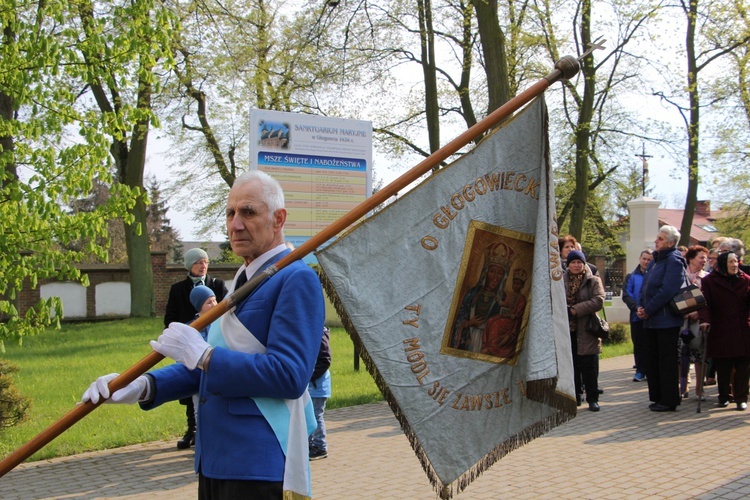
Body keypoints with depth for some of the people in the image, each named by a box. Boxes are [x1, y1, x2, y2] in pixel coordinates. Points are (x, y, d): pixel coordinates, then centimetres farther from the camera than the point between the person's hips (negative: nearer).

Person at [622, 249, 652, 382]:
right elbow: (626, 295, -2)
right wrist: (636, 307, -17)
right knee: (639, 345, 6)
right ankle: (640, 371, 14)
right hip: (637, 316, 1)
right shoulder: (632, 277, 6)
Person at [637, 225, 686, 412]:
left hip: (666, 319, -9)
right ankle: (658, 397, 21)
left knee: (666, 361, -3)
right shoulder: (656, 260, 17)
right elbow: (645, 287, 19)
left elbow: (667, 291, -21)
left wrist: (648, 310, -15)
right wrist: (641, 307, 3)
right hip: (651, 320, 9)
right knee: (652, 360, 13)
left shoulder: (673, 261, -11)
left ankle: (669, 400, 4)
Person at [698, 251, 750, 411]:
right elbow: (704, 303, -6)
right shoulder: (709, 281, 1)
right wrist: (704, 319, -21)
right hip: (720, 332, -1)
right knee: (722, 368, 4)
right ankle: (724, 396, 18)